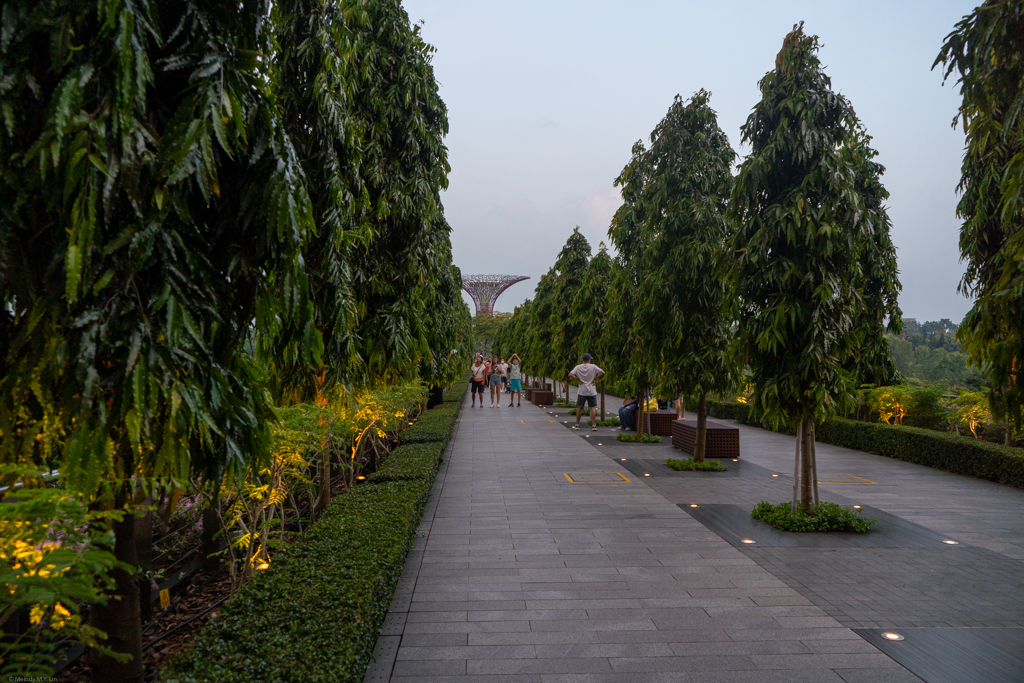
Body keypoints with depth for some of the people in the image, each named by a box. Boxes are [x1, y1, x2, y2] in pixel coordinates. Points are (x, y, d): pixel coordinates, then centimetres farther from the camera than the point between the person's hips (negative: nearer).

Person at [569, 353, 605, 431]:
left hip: (582, 391, 1)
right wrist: (595, 378, -2)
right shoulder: (593, 367, -4)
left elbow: (570, 374, -9)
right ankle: (594, 425, -4)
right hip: (592, 391, -1)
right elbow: (602, 372, -11)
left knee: (579, 407, 10)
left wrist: (578, 378, -1)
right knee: (593, 408, 0)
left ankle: (577, 424, 15)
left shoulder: (578, 367, 0)